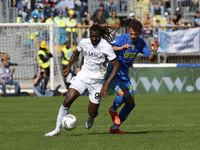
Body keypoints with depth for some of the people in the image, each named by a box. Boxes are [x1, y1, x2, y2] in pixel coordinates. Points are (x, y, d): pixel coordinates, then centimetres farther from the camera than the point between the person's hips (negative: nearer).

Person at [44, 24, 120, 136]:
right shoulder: (84, 42, -5)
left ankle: (90, 118, 42)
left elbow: (116, 65, -14)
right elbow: (76, 53, 19)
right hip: (83, 75, 3)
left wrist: (107, 84, -21)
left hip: (97, 80, -3)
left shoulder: (106, 47, -17)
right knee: (67, 101, -17)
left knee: (92, 113, 1)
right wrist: (69, 67, 9)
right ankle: (57, 129, -6)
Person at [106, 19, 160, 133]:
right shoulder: (122, 39, -19)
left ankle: (115, 128, 18)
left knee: (131, 104, 4)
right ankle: (113, 110, 6)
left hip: (125, 76, 7)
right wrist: (121, 48, -50)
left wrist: (154, 51, -18)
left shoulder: (140, 43, 0)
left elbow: (150, 57, 5)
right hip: (113, 73, -7)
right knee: (123, 95, -28)